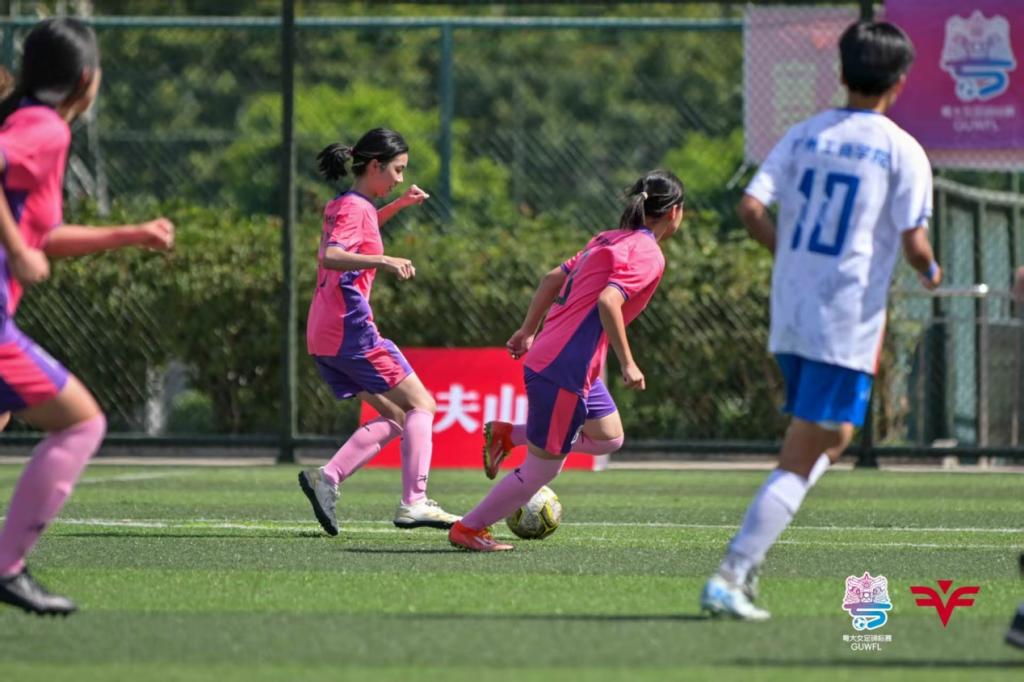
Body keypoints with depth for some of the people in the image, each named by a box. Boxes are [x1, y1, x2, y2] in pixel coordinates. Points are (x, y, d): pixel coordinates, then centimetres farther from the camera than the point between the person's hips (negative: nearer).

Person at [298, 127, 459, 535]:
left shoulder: (339, 205, 17)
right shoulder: (355, 208, -11)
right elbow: (331, 256, -29)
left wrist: (398, 205, 33)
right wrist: (384, 262, -41)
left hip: (323, 334, 9)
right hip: (351, 329, -9)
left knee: (395, 418, 12)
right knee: (420, 405, -2)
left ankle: (327, 478, -4)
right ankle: (414, 503, -11)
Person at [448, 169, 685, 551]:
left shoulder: (609, 240, 15)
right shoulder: (648, 255, -12)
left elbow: (553, 279, 19)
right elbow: (608, 302, -25)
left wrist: (528, 331, 23)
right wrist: (627, 364, -22)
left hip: (545, 355, 9)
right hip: (565, 371, -9)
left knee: (608, 438, 20)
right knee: (541, 470, 2)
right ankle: (467, 530, 12)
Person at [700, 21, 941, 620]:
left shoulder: (804, 136, 8)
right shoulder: (903, 151, -6)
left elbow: (751, 207, 0)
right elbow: (913, 242, -12)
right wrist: (931, 271, 10)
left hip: (789, 318, 6)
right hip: (848, 325, -6)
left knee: (834, 439, 24)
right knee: (800, 464, -5)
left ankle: (752, 548, 10)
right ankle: (730, 578, -12)